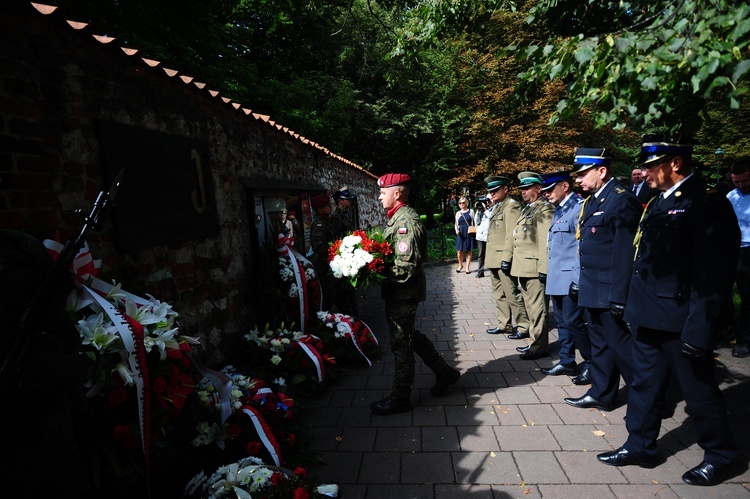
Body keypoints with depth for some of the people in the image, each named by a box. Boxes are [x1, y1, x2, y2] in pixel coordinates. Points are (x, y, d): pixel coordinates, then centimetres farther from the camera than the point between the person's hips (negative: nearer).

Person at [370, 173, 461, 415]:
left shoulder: (406, 221, -20)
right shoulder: (399, 217, 12)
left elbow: (406, 266, -26)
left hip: (403, 293, -10)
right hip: (401, 291, 10)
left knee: (401, 345, 3)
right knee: (410, 336, 22)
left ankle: (400, 398, 20)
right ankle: (444, 373, 37)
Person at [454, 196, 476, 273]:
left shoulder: (471, 211, 6)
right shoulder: (458, 213, 10)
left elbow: (474, 222, 7)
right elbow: (456, 224, 12)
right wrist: (457, 230, -7)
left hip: (469, 233, -1)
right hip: (461, 234, 1)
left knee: (469, 251, 3)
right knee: (459, 251, -3)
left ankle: (467, 267, 13)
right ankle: (460, 265, 20)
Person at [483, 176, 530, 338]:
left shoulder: (511, 205, -10)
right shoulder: (496, 207, 18)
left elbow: (511, 235, -17)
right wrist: (489, 258, 17)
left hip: (504, 259, -10)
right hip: (494, 260, 10)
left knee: (511, 294, -4)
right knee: (499, 294, 15)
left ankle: (524, 327, 7)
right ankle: (504, 324, 25)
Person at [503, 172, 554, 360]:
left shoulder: (544, 209, -11)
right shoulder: (526, 209, 20)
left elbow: (546, 240, -19)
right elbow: (515, 236, 21)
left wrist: (544, 268, -23)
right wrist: (507, 258, 18)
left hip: (534, 268, -10)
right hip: (522, 268, 10)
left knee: (537, 308, -1)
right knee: (530, 307, 16)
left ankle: (540, 346, 9)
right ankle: (535, 342, 27)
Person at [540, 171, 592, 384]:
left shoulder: (579, 207, -12)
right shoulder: (559, 210, 15)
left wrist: (579, 278, -19)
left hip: (570, 277, -9)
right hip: (557, 277, 9)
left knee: (573, 321, -4)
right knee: (562, 321, 15)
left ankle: (592, 364, 13)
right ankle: (566, 362, 27)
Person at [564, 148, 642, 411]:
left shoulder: (622, 200, -16)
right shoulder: (591, 201, 12)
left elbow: (625, 253, -20)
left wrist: (619, 296, -21)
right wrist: (581, 282, 16)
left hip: (609, 292, -9)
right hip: (592, 290, 9)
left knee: (620, 345, 2)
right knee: (599, 344, 17)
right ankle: (601, 394, 30)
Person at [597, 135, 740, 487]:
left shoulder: (708, 204, -14)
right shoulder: (659, 202, 12)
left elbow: (712, 272, -19)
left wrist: (699, 328, -22)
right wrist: (635, 306, 14)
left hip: (680, 321, -8)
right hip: (649, 316, 8)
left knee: (699, 391, 10)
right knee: (644, 384, 18)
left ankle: (721, 457, 33)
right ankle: (639, 447, 33)